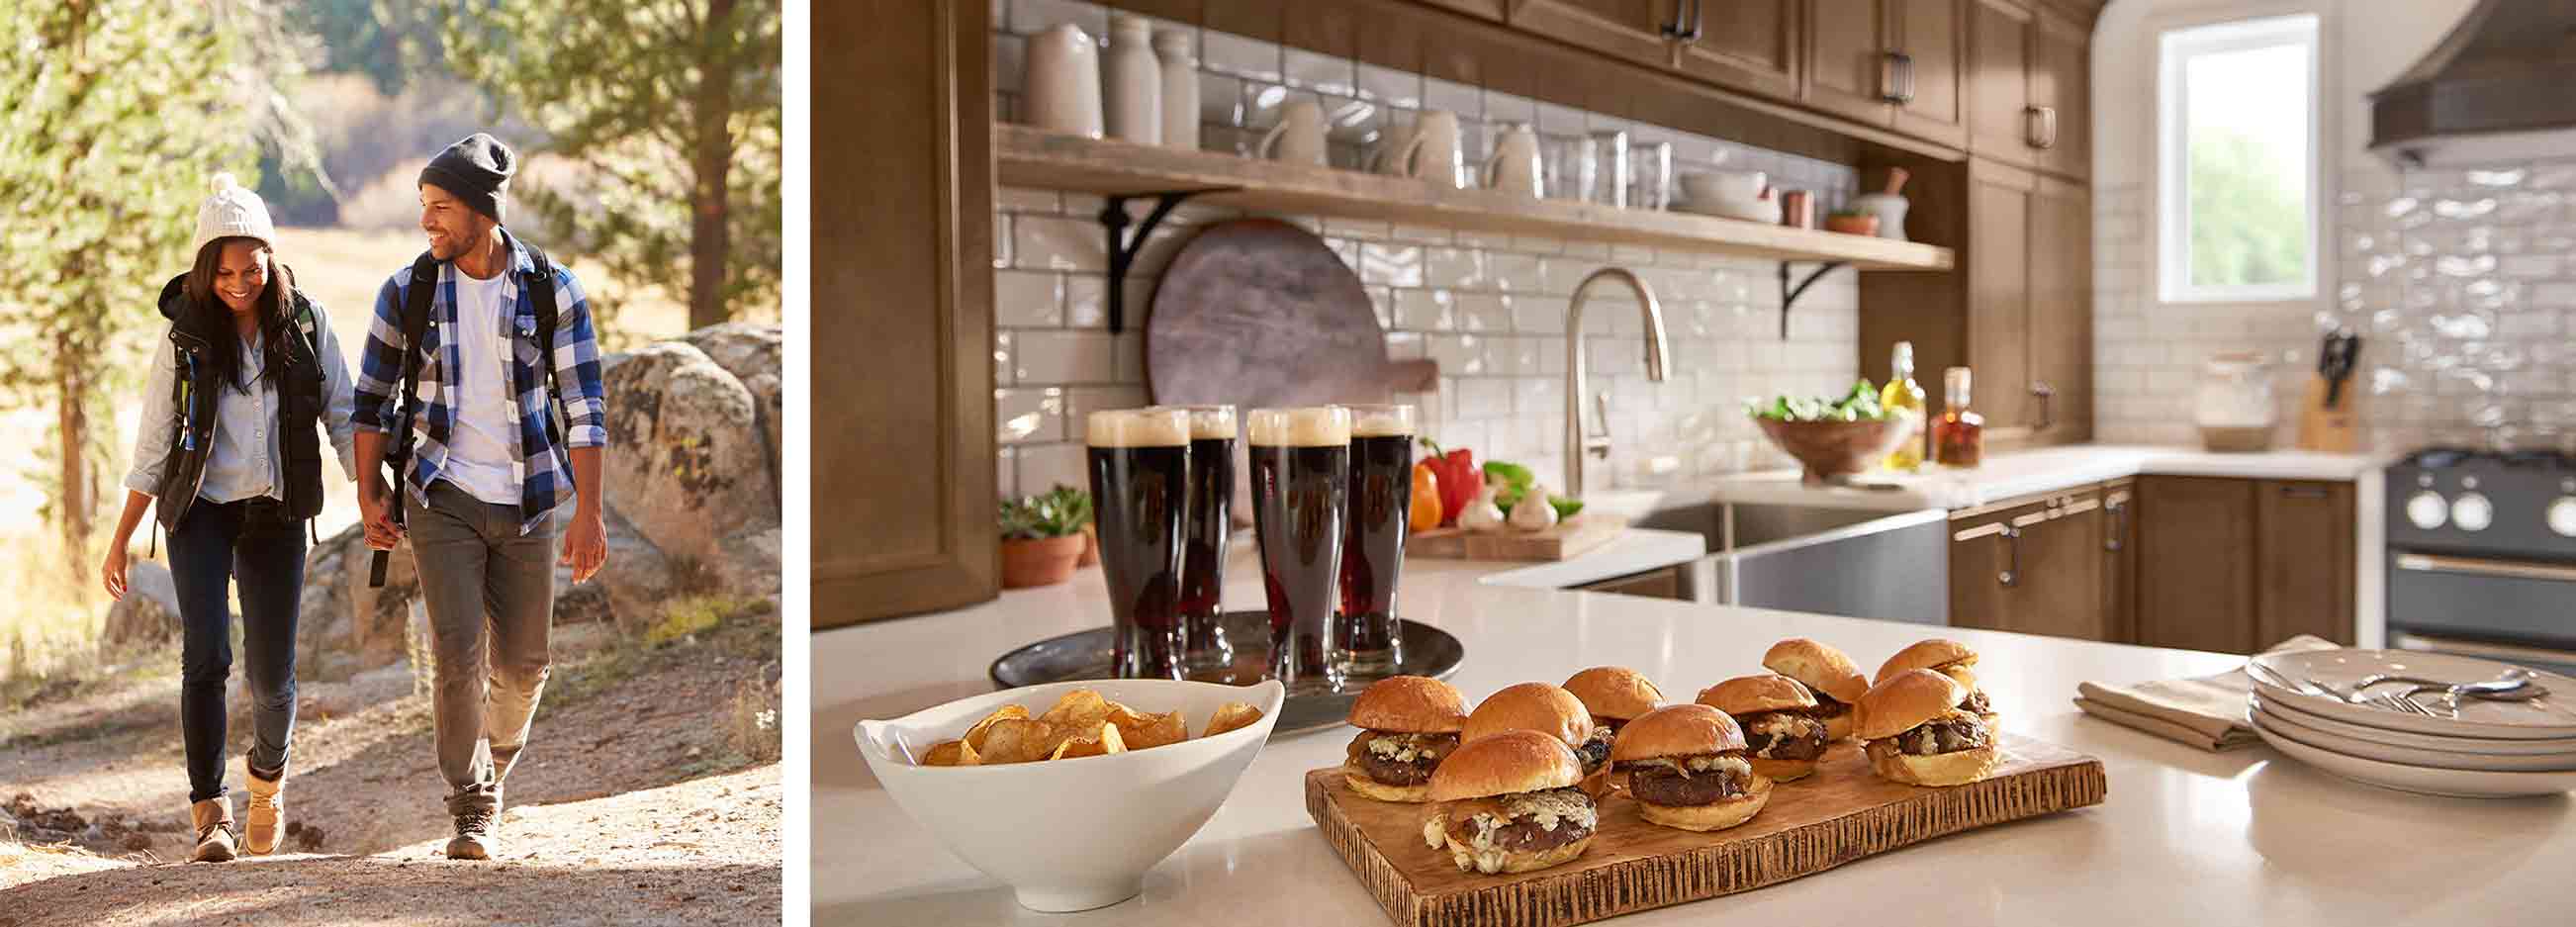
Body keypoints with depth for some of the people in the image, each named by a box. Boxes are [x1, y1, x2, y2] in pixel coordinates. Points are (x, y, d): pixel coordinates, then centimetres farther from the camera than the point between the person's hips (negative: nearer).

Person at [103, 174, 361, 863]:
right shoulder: (186, 339, -2)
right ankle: (210, 812, -7)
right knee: (206, 657, -13)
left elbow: (343, 417, 3)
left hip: (277, 515, 1)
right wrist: (120, 539, 1)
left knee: (271, 672, 2)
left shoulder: (306, 325, -1)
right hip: (201, 510, -1)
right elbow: (153, 443, 1)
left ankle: (268, 775, 31)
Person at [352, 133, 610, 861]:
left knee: (523, 664, 8)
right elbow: (373, 398, 8)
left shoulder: (553, 290, -5)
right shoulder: (407, 291, -2)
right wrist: (369, 495, 5)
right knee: (458, 656, -9)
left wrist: (588, 512, -9)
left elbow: (583, 406, -5)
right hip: (442, 499, 0)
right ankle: (472, 808, 6)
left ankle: (494, 762, 37)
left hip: (525, 502, 1)